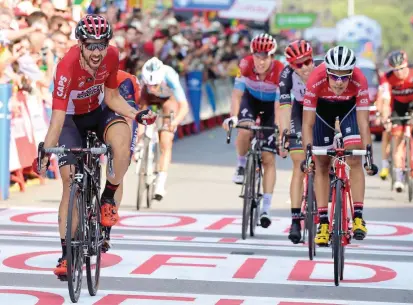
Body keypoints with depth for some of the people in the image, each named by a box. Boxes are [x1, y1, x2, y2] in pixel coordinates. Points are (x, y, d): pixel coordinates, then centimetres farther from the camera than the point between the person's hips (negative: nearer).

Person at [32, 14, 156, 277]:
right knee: (71, 184, -9)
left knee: (122, 140, -32)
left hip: (99, 111, 3)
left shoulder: (112, 56, -20)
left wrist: (137, 114, -21)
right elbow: (58, 118, -36)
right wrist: (45, 152, -47)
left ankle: (109, 198, -7)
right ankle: (66, 254, 2)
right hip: (72, 118, -2)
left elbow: (112, 97, -6)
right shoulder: (67, 67, -33)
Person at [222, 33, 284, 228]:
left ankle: (266, 208, -6)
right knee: (245, 130, -33)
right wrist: (233, 117, -44)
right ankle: (242, 165, -2)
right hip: (251, 99, 1)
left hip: (270, 104, -1)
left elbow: (279, 104, -33)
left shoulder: (280, 71, -32)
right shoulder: (246, 64, -28)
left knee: (268, 158, -8)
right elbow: (237, 94, -30)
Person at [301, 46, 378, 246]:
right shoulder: (316, 80, -38)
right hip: (322, 109, 0)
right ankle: (323, 222, 3)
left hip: (349, 108, 0)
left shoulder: (359, 81, -38)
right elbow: (307, 123, -34)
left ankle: (358, 217, -13)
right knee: (321, 165, -2)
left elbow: (363, 123, -35)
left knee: (355, 161, -15)